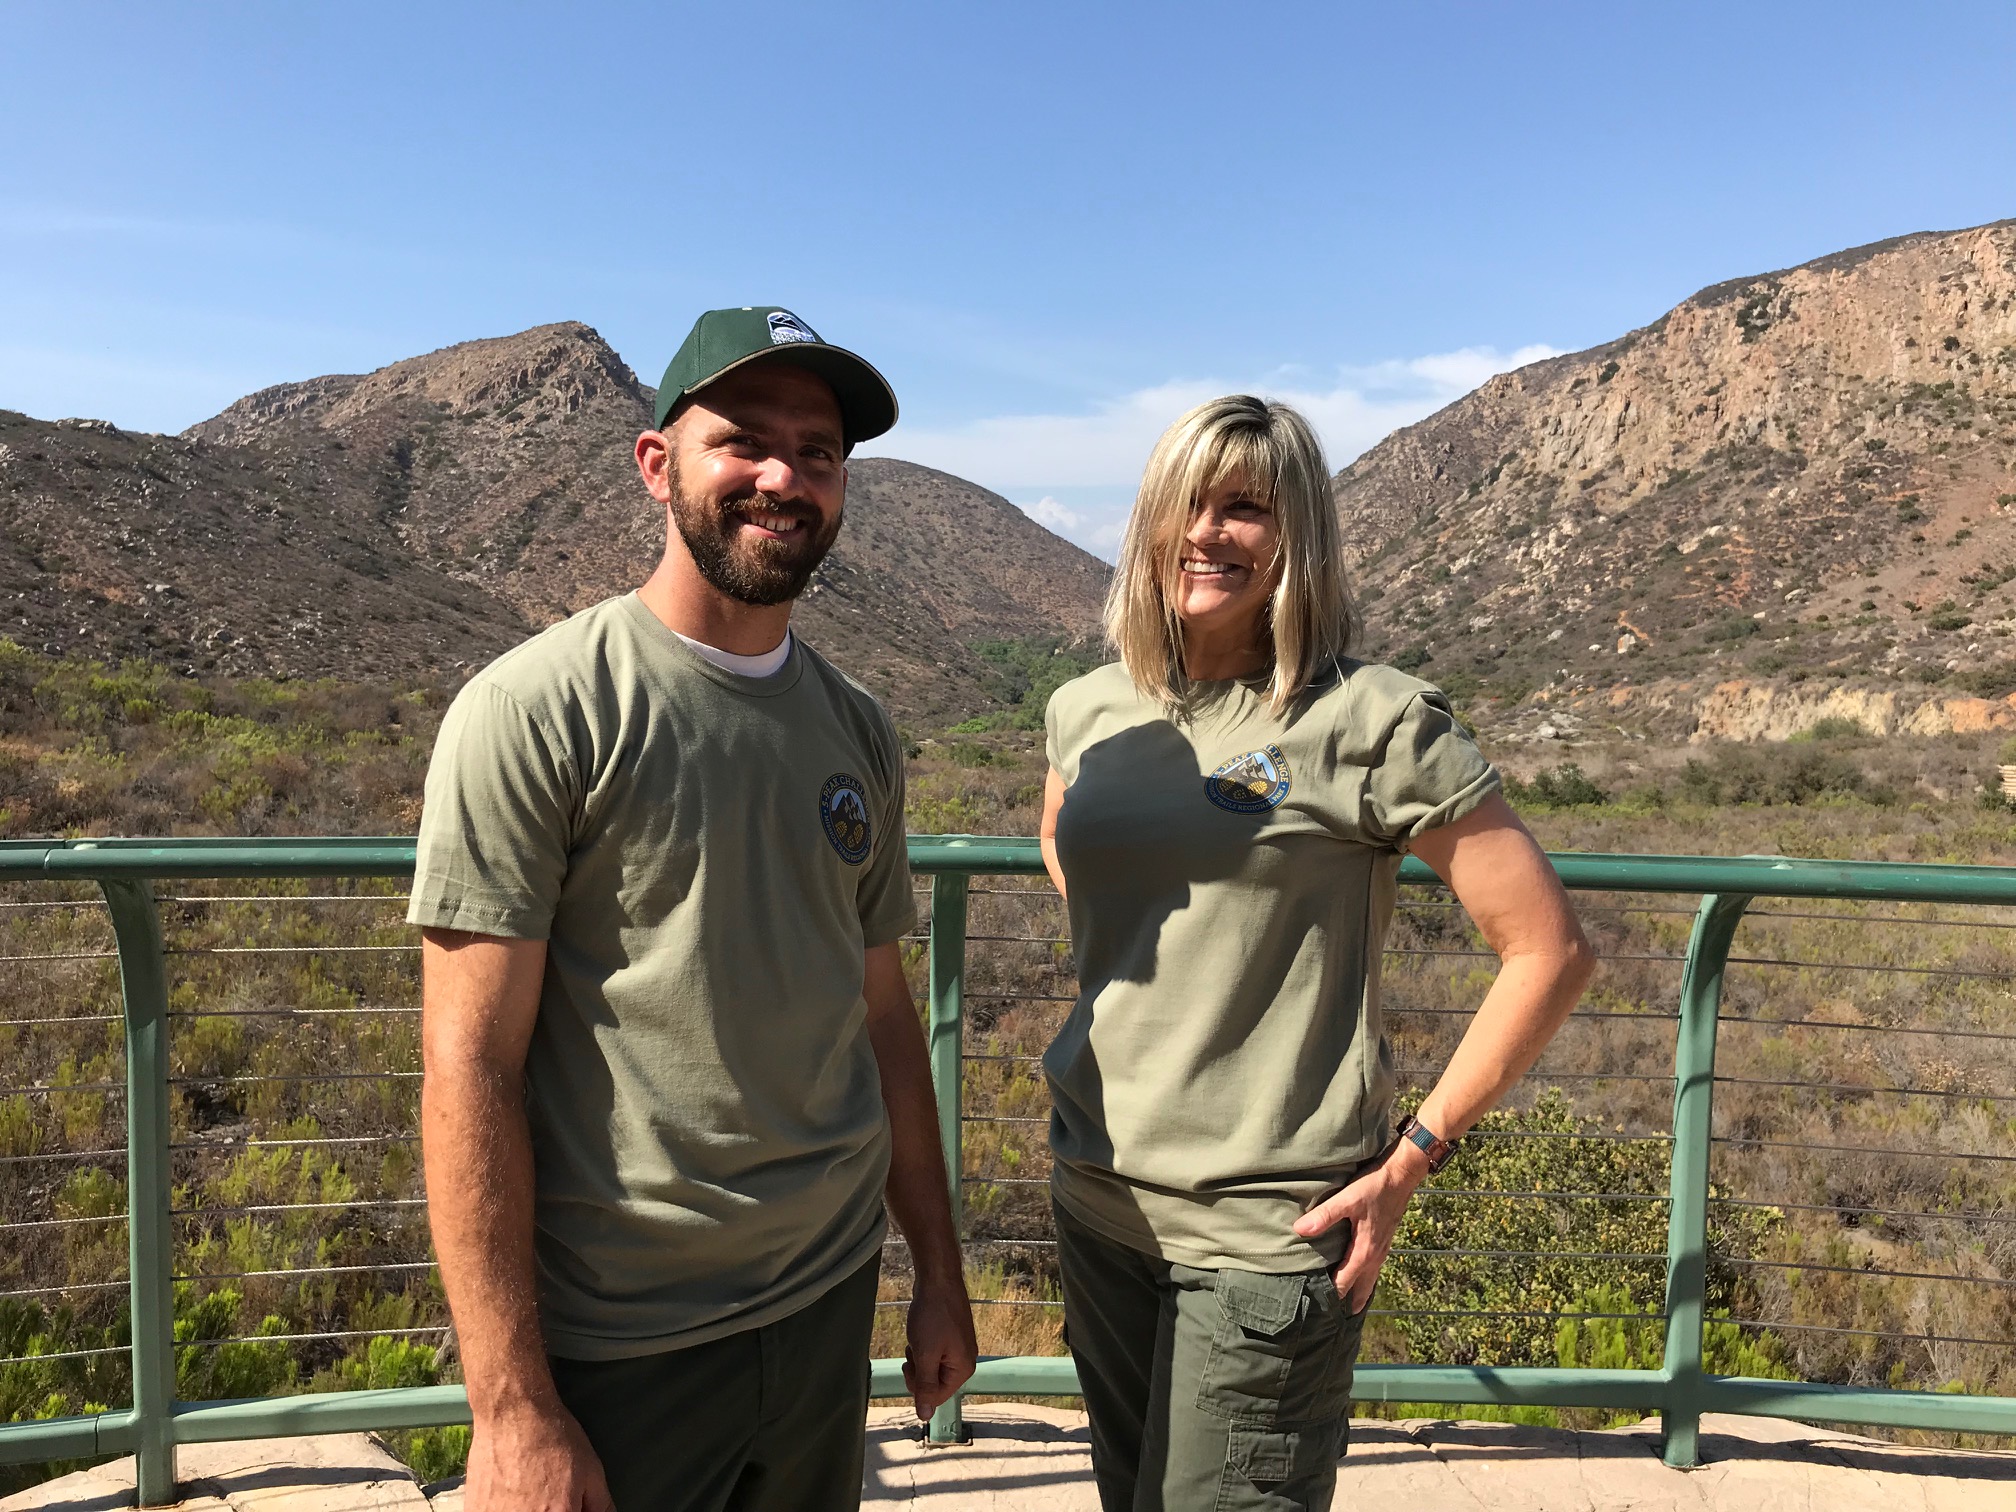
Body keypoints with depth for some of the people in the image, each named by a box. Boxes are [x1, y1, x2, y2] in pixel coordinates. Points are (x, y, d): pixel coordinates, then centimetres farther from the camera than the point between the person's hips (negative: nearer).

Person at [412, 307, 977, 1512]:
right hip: (615, 1350, -5)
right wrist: (513, 1410, -16)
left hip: (828, 1310, 6)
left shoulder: (858, 733, 4)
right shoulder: (534, 711, -14)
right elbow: (470, 1068, -15)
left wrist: (939, 1272, 11)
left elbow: (884, 1017, 9)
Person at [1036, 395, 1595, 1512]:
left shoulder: (1373, 720, -12)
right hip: (1095, 1199, 6)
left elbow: (1549, 950, -10)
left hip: (1265, 1238, -5)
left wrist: (1411, 1160, -10)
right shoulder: (1089, 710, 3)